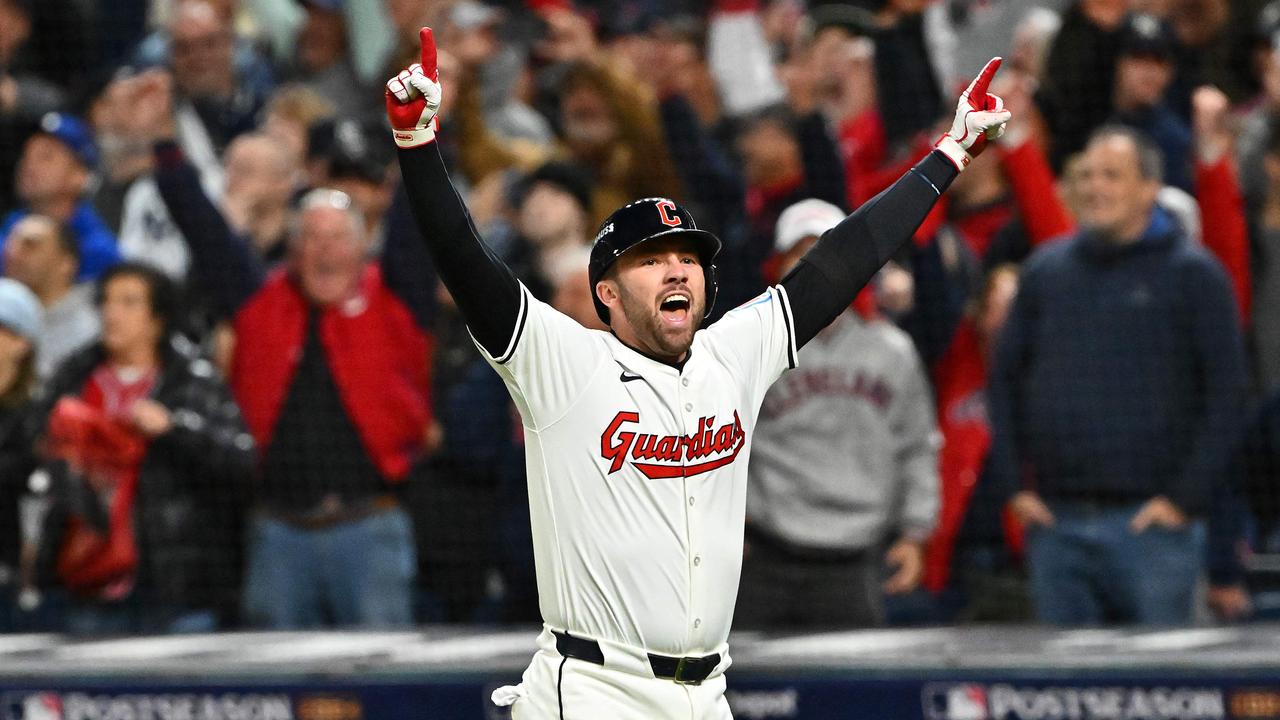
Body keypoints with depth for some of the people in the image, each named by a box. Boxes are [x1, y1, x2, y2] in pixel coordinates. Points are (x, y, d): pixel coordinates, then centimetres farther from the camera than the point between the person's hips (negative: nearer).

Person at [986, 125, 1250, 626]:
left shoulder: (1193, 274, -1)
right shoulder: (1046, 271, 11)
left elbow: (1226, 395, -5)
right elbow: (1004, 381, 15)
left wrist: (1186, 497, -10)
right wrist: (1011, 485, 6)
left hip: (1151, 523, -4)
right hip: (1056, 523, 4)